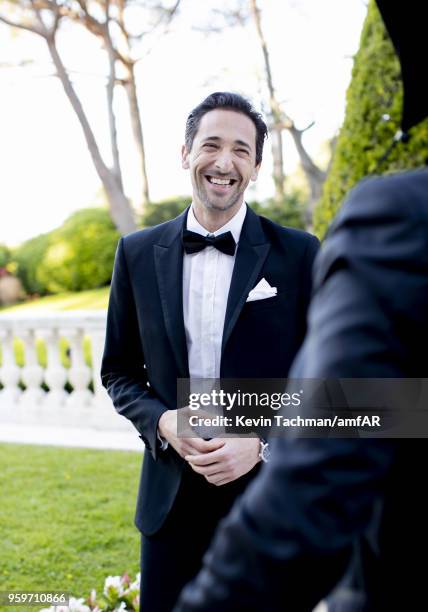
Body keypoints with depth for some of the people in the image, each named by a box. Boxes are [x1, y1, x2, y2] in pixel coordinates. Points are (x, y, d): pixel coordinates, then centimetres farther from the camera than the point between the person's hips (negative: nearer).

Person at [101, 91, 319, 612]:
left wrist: (264, 441, -15)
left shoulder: (299, 254, -5)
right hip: (172, 495, 2)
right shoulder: (138, 253, 2)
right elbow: (119, 370, 8)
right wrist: (161, 421, -10)